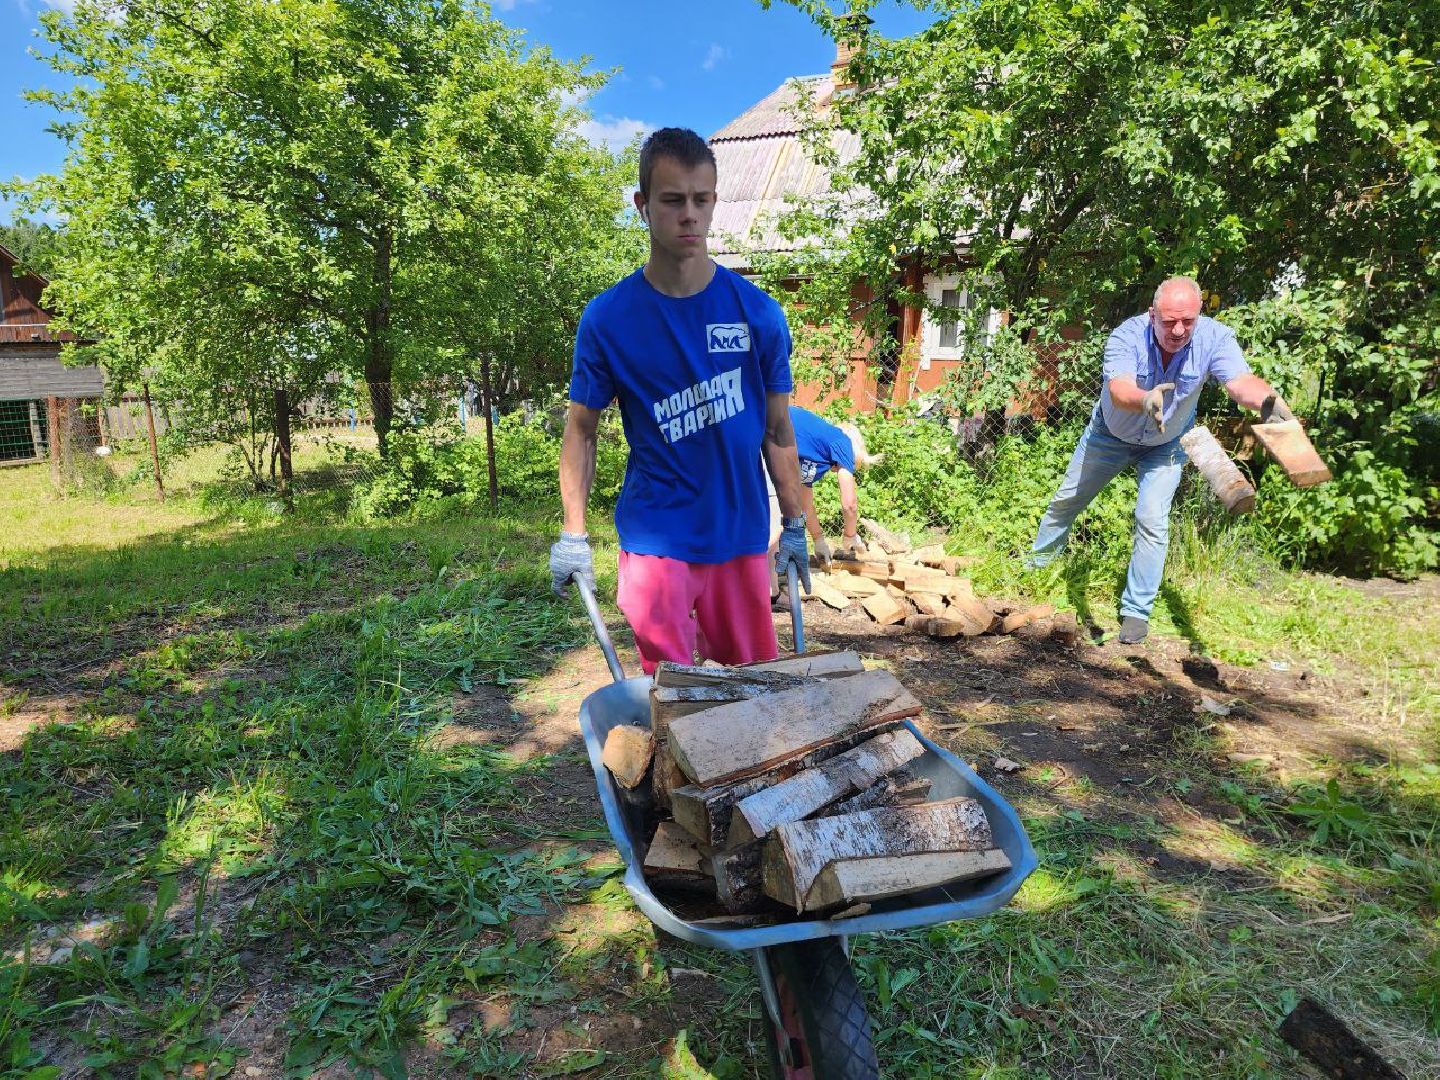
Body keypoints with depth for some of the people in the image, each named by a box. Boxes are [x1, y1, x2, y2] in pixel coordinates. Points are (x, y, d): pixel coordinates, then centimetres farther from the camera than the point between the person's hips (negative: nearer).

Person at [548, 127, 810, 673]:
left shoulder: (757, 312, -1)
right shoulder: (608, 317, -5)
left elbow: (777, 428, 6)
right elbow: (581, 428, 2)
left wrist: (795, 526, 7)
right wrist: (573, 535, -3)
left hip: (742, 533, 2)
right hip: (656, 539, -2)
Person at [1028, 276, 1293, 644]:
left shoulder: (1214, 338, -28)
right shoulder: (1127, 335, -32)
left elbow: (1241, 382, -43)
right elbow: (1118, 390, -47)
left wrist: (1268, 400, -66)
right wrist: (1145, 399, -70)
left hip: (1165, 446, 0)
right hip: (1110, 434, 0)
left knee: (1152, 521, -12)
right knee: (1066, 501, 13)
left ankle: (1136, 611, 2)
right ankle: (1036, 565, 38)